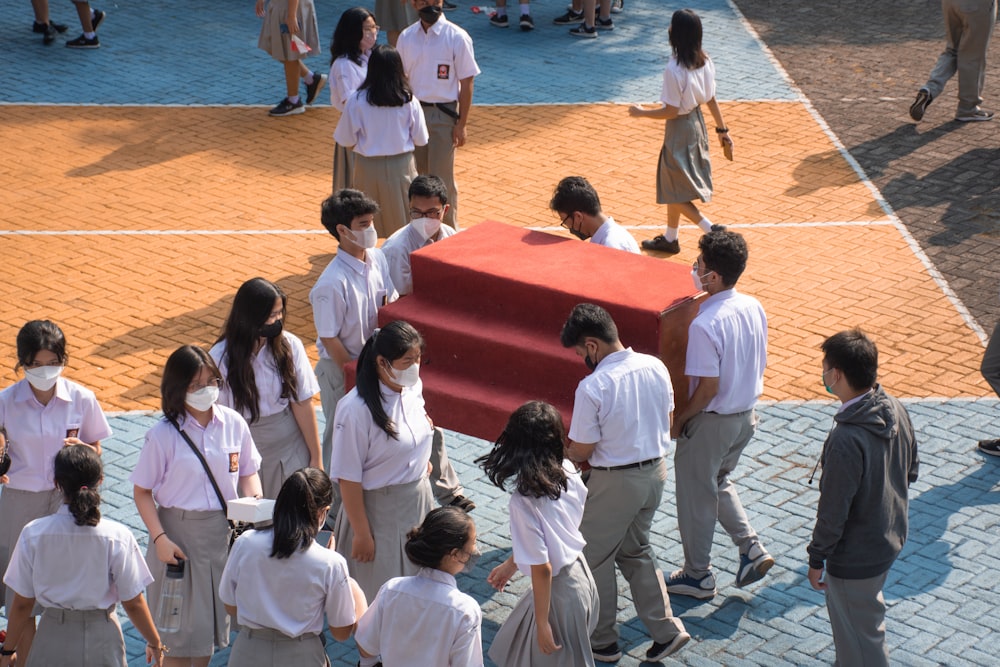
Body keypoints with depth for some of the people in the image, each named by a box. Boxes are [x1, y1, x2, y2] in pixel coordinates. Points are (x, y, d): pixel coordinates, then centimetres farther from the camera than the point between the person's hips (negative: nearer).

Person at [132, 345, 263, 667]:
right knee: (181, 628, 4)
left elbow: (248, 472, 9)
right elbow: (142, 491, -6)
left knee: (211, 618, 16)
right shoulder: (163, 435, -12)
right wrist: (160, 538, -15)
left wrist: (255, 503, -11)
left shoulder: (233, 423, -4)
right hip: (180, 532, -3)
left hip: (224, 530, 3)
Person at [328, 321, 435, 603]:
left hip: (418, 501, 7)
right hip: (378, 511, -7)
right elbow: (348, 478, -21)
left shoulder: (413, 388, -5)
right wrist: (361, 533, -16)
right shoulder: (356, 410, -26)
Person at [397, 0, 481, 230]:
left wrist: (461, 123, -9)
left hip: (443, 114, -4)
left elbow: (466, 83, -7)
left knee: (442, 178, -2)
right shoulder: (406, 37, 3)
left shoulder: (457, 37, -9)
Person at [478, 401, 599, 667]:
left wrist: (542, 624, -14)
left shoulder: (524, 501, -30)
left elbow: (542, 569, -25)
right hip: (580, 572, 7)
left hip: (559, 590, -7)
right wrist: (511, 564, 18)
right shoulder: (567, 472, -10)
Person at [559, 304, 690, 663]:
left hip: (616, 482, -7)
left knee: (595, 559, 14)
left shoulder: (592, 387, -25)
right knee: (636, 551, 25)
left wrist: (558, 454, 5)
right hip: (655, 471, 7)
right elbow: (666, 422, 7)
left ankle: (602, 642, 26)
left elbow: (581, 451, -16)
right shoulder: (656, 367, -5)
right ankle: (666, 629, 21)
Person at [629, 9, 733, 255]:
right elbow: (711, 100, 3)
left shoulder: (674, 70, -26)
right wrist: (722, 129, 12)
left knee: (675, 192, 6)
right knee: (674, 188, 21)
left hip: (680, 130, -8)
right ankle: (670, 238, 33)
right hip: (696, 124, 8)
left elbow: (671, 111, -21)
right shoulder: (704, 61, -4)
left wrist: (641, 113, -8)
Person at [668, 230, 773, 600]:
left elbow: (708, 387, -24)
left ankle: (698, 575, 25)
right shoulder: (754, 308, -5)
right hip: (746, 415, 8)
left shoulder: (705, 325, -28)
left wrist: (680, 420, -10)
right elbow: (759, 364, 6)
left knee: (696, 496, 12)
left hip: (712, 421, -8)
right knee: (719, 481, 29)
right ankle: (751, 548, 21)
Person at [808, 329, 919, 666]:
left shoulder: (846, 441, -34)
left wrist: (817, 560, -11)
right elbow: (912, 468, 7)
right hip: (891, 537, 8)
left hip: (855, 559, -8)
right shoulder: (896, 410, -8)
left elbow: (833, 512, -25)